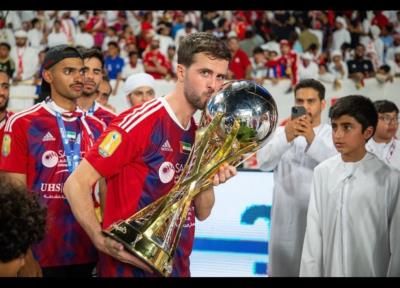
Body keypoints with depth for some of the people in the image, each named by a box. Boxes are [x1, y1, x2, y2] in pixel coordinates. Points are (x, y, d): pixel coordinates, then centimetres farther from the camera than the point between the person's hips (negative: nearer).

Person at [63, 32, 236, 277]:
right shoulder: (140, 122, -15)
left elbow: (202, 213, 12)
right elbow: (76, 184, -16)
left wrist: (209, 179, -8)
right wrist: (104, 243, -27)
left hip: (177, 267, 7)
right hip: (132, 267, -7)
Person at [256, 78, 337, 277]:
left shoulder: (333, 134, 4)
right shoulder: (281, 131, 8)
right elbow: (264, 162, -10)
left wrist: (313, 139, -31)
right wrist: (286, 137, -28)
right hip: (286, 217, 1)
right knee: (283, 267, 5)